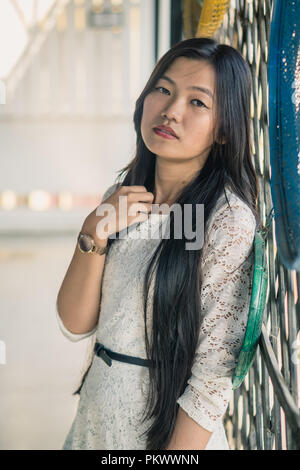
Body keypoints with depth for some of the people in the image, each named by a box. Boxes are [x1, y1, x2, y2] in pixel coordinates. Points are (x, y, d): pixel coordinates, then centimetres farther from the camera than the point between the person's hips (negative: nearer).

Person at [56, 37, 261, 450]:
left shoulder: (228, 220, -21)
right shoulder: (126, 191, 0)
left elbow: (212, 380, -21)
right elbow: (76, 325, -5)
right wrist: (95, 232, -17)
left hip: (166, 428, -6)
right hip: (97, 417, 6)